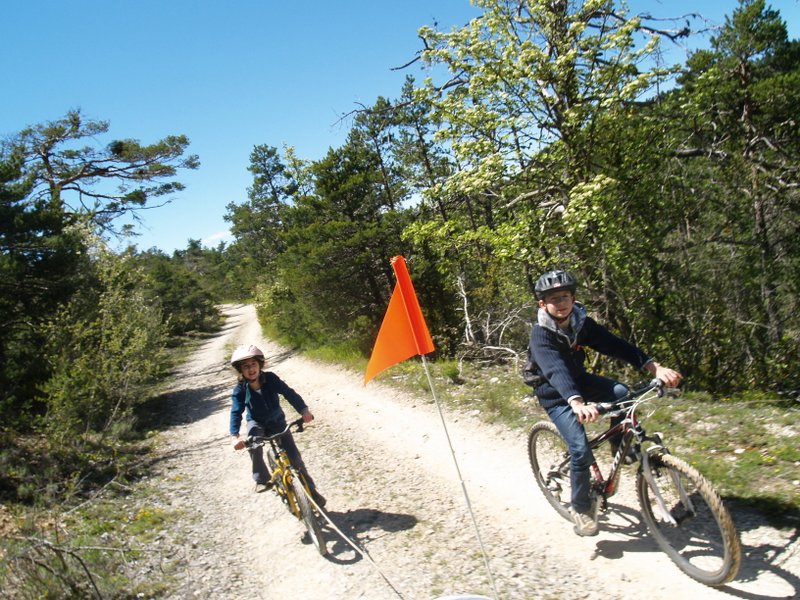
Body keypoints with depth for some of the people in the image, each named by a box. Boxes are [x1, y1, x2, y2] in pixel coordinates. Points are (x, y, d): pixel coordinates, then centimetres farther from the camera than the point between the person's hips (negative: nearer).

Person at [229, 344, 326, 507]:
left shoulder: (270, 378, -20)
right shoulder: (240, 390, -19)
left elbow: (289, 393, -27)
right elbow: (236, 413, -27)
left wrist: (304, 410, -42)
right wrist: (235, 436, -43)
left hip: (277, 421, 0)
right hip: (257, 423, 0)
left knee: (294, 455, -10)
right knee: (254, 445, -33)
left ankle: (310, 489, 4)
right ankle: (262, 479, -9)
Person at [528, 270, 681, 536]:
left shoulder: (582, 323, -11)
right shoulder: (541, 334, -27)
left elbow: (615, 345, -20)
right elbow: (555, 370, -43)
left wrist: (655, 367, -33)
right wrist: (577, 402, -60)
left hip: (580, 381, 5)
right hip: (556, 396, -5)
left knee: (621, 393, -23)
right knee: (581, 451, -18)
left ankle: (620, 446, 1)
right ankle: (580, 508, 6)